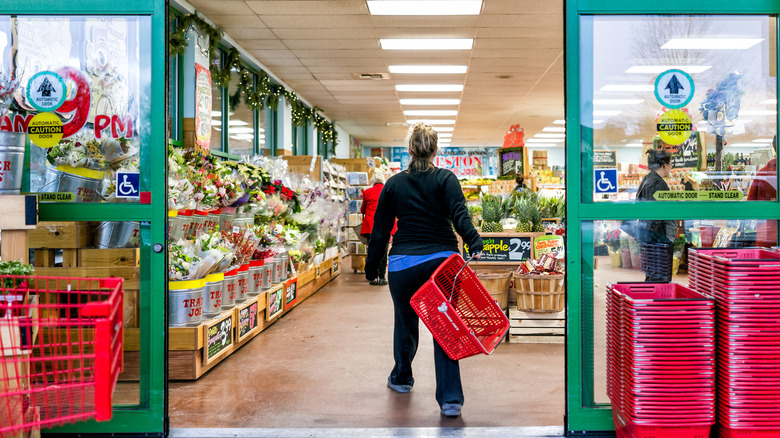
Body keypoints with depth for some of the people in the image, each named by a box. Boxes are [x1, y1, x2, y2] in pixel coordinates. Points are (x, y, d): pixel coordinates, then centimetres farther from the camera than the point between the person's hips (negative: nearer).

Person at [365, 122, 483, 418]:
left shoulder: (393, 184, 4)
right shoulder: (445, 179, 0)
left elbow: (380, 230, 7)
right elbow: (459, 215, -18)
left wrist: (371, 268, 15)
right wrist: (475, 244, -26)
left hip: (404, 264, 1)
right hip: (442, 261, -1)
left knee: (405, 322, 21)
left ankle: (401, 378, 41)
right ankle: (450, 399, -3)